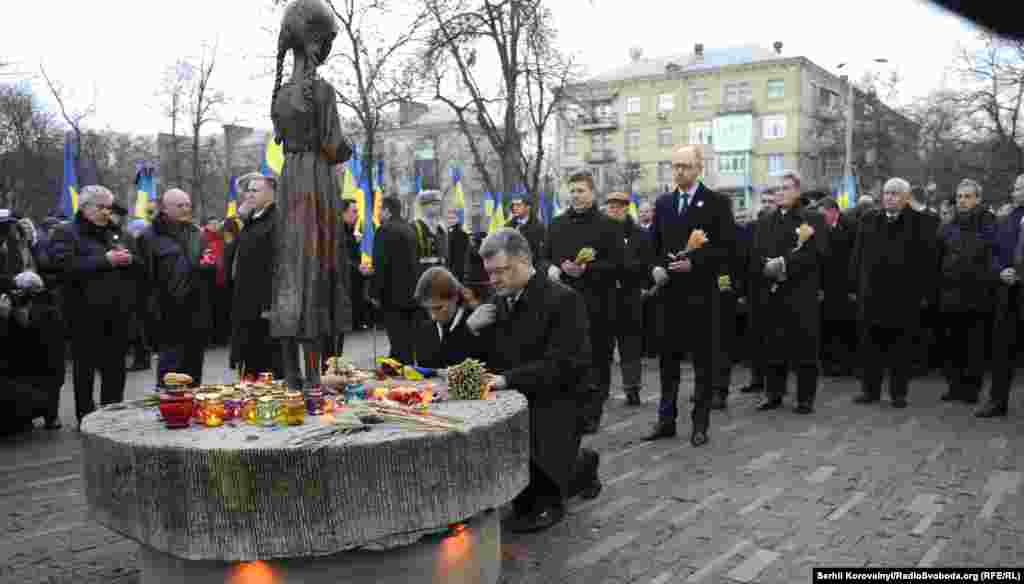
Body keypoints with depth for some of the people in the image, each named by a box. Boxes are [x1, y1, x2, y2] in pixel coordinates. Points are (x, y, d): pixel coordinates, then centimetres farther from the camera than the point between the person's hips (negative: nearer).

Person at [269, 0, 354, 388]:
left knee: (290, 271, 7)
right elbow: (334, 148, -13)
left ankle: (291, 373, 11)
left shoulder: (280, 94, 12)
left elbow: (283, 142, 16)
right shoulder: (322, 90, -10)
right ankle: (313, 375, -4)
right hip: (318, 184, -7)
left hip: (289, 182, 7)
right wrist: (349, 151, 8)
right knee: (315, 271, -5)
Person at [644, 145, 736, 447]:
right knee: (668, 358, 10)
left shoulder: (716, 203, -3)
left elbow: (728, 248, -8)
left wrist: (694, 263, -17)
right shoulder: (663, 203, 11)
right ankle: (666, 419, 20)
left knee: (703, 361, 5)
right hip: (669, 293, 4)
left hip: (701, 294, -4)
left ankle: (700, 423, 15)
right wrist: (656, 267, -2)